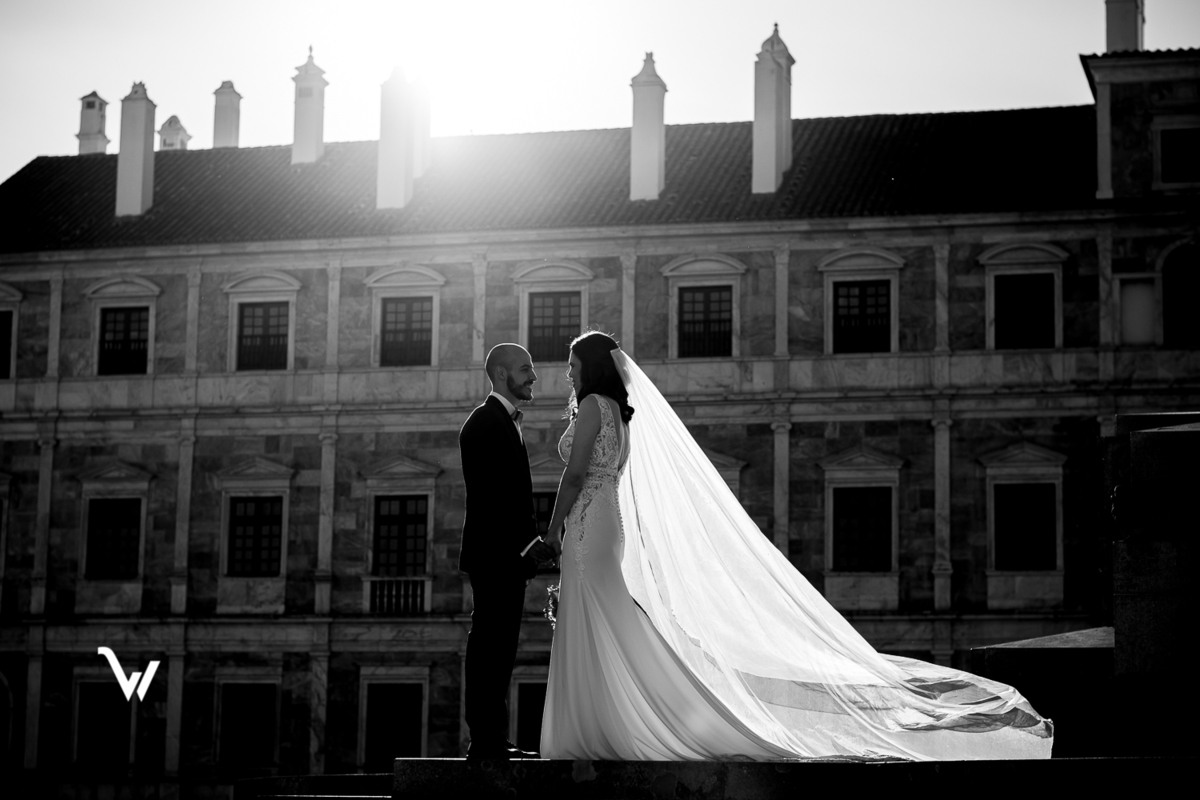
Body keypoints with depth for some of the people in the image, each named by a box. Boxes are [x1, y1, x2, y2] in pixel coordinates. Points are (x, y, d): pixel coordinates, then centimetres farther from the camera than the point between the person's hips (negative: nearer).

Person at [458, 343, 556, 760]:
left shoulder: (505, 422, 21)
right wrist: (525, 545, -20)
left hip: (509, 556, 10)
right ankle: (485, 740, -8)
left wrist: (530, 544, 14)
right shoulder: (486, 423, -11)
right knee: (489, 647, -9)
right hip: (494, 553, -10)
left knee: (498, 648, 10)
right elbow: (490, 494, -19)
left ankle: (494, 740, 12)